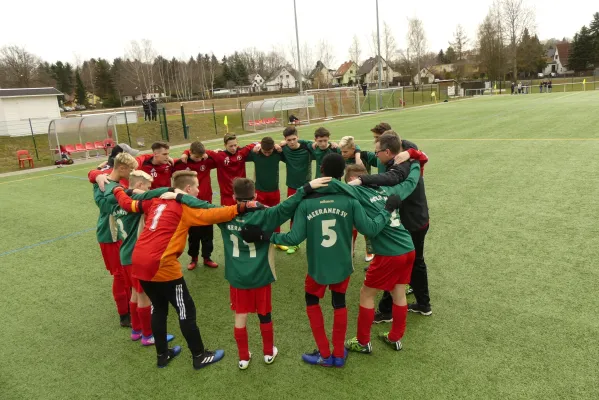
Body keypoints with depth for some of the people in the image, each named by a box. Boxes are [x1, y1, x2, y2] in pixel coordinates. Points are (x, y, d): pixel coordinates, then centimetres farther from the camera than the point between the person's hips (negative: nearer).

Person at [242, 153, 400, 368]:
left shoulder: (306, 202, -15)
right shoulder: (350, 201, -14)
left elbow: (295, 238, -17)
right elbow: (370, 229, -12)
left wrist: (264, 235, -8)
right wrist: (388, 209, 3)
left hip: (317, 267, -1)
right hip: (342, 266, 1)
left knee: (312, 302, 24)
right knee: (339, 303, 23)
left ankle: (325, 355, 28)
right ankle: (339, 354, 33)